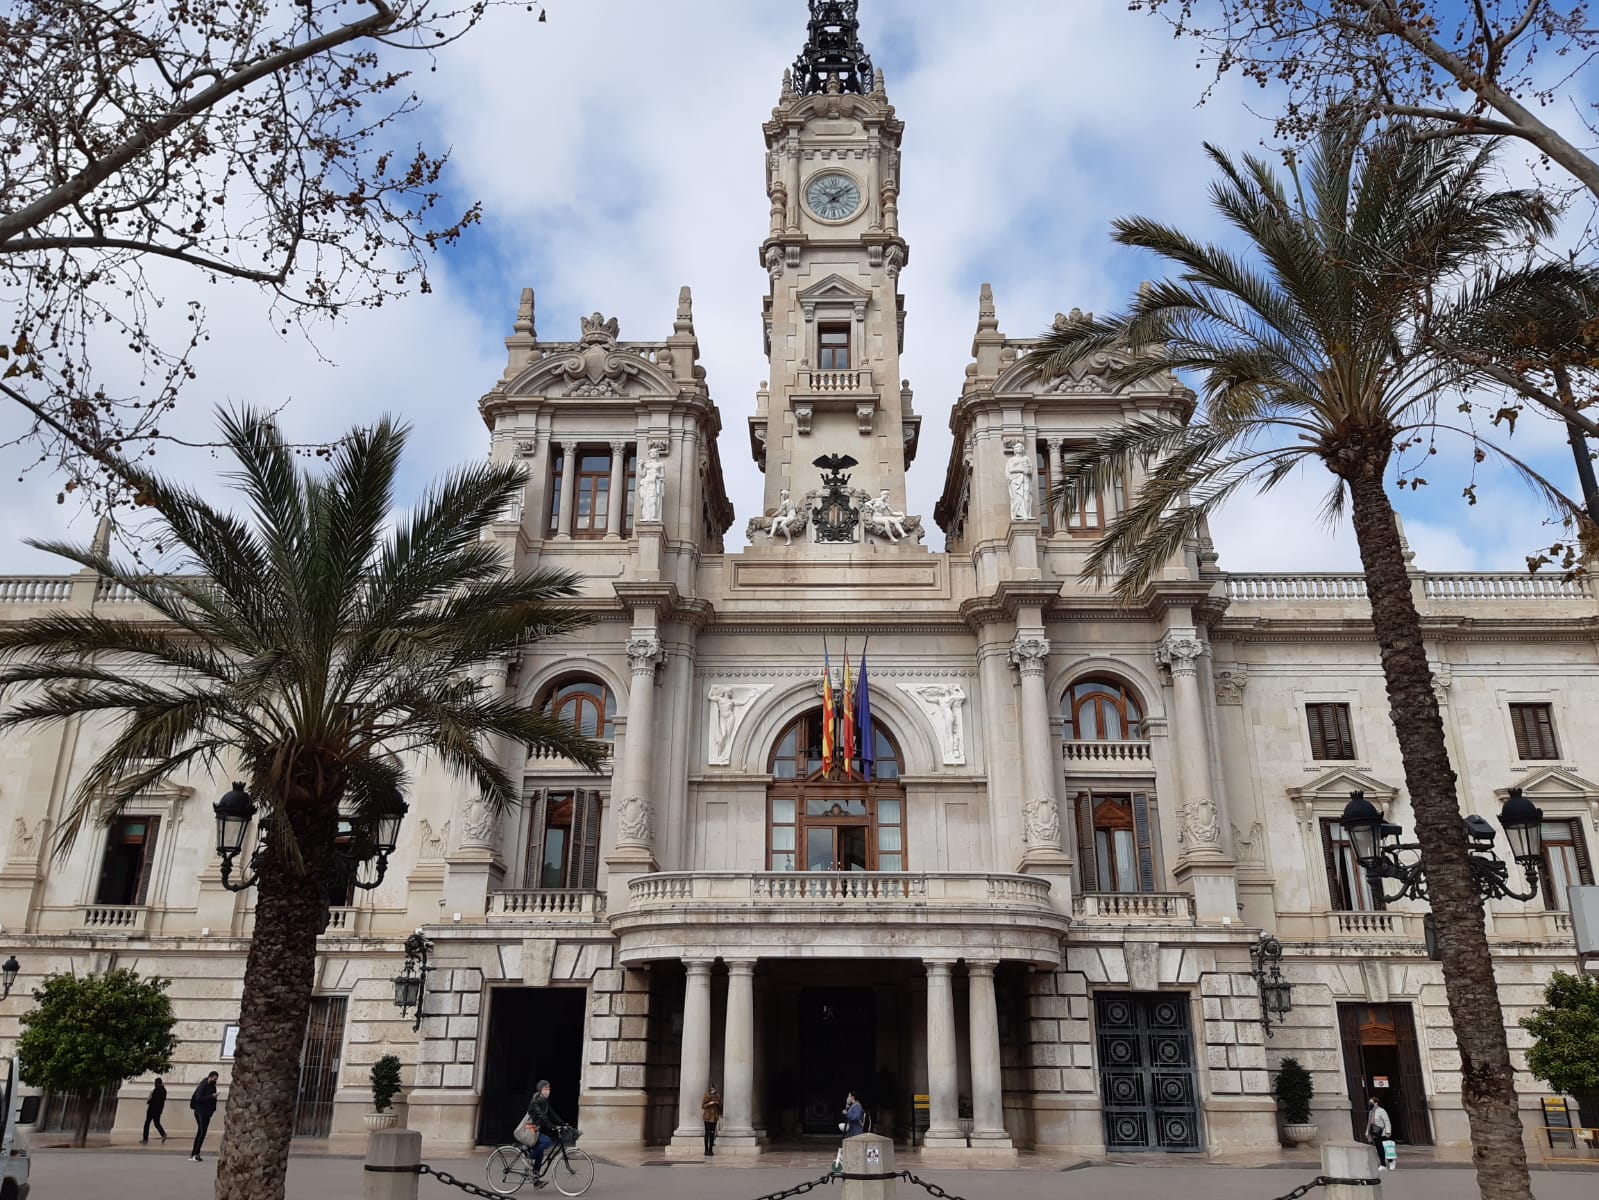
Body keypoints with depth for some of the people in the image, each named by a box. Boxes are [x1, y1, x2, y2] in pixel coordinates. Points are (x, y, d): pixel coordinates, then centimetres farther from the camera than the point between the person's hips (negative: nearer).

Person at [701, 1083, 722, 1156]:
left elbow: (720, 1106, 19)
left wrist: (718, 1103, 0)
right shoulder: (706, 1096, -5)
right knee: (707, 1133, -5)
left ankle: (711, 1150, 11)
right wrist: (709, 1103, -19)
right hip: (707, 1116, -4)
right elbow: (702, 1106, -8)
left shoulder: (718, 1095, 9)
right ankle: (706, 1150, 0)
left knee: (712, 1133, 5)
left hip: (714, 1116, 4)